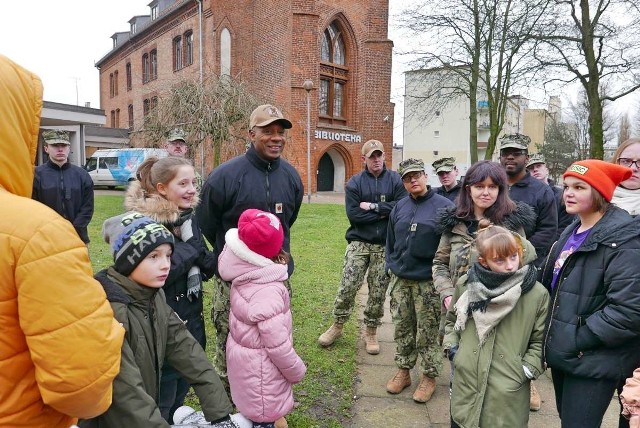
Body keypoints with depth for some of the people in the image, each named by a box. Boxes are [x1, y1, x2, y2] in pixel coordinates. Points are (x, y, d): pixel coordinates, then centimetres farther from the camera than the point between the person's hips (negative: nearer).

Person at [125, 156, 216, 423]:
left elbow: (207, 267, 8)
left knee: (179, 395, 22)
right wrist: (191, 250, -19)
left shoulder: (189, 217, 4)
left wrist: (201, 258, -13)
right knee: (161, 403, 10)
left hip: (191, 322, 7)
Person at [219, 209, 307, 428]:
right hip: (260, 370, -7)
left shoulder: (244, 276, -11)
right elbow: (277, 344, -27)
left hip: (243, 359, 7)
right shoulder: (267, 291, -32)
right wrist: (297, 371, -12)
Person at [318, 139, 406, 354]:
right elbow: (353, 214, -9)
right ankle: (337, 325, 18)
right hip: (359, 243, 0)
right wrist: (382, 213, -10)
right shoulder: (355, 182, 2)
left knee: (378, 291, 7)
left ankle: (371, 331, 24)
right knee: (347, 286, -3)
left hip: (385, 246, 1)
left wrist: (373, 206, -12)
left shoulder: (395, 180, 4)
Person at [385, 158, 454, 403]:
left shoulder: (444, 206, -8)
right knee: (402, 328, 15)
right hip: (400, 280, 5)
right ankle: (403, 371, 31)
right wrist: (392, 266, 10)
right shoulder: (399, 207, 8)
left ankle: (429, 377, 24)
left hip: (429, 282, -5)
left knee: (428, 332, 7)